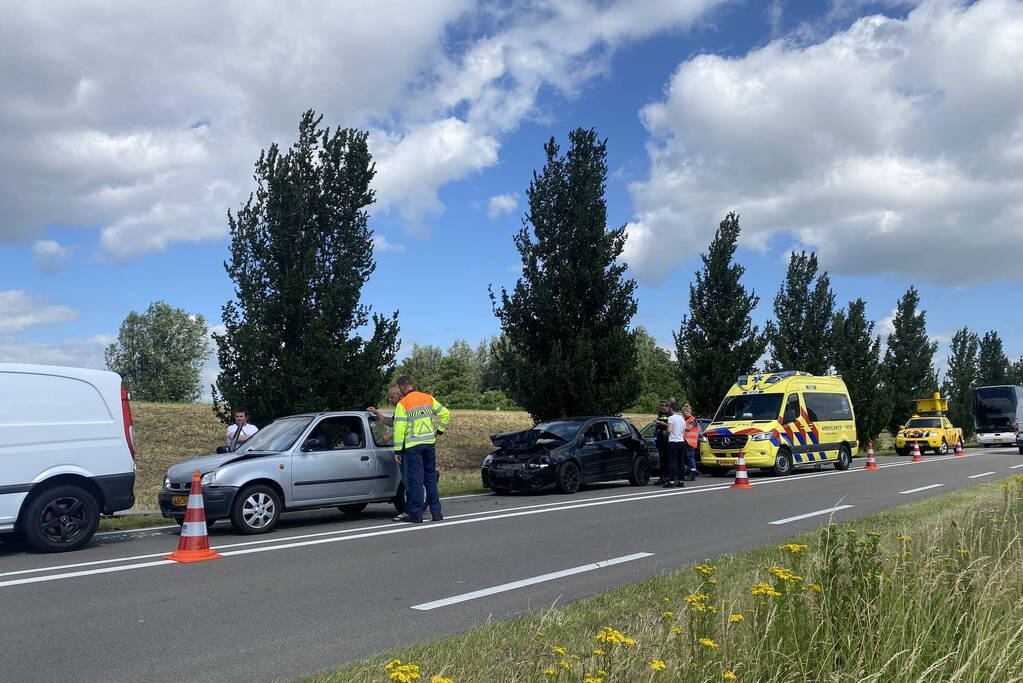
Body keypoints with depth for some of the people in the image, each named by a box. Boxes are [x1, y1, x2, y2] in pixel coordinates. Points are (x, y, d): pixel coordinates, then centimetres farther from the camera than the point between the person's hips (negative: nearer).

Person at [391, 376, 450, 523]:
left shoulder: (402, 404, -7)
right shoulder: (428, 398, 8)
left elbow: (399, 428, -10)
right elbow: (445, 413, 9)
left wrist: (397, 450, -7)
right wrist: (439, 431, 17)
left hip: (412, 446, -5)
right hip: (430, 443, 5)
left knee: (415, 480, 0)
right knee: (431, 478, 12)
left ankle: (416, 514, 2)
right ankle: (436, 512, 14)